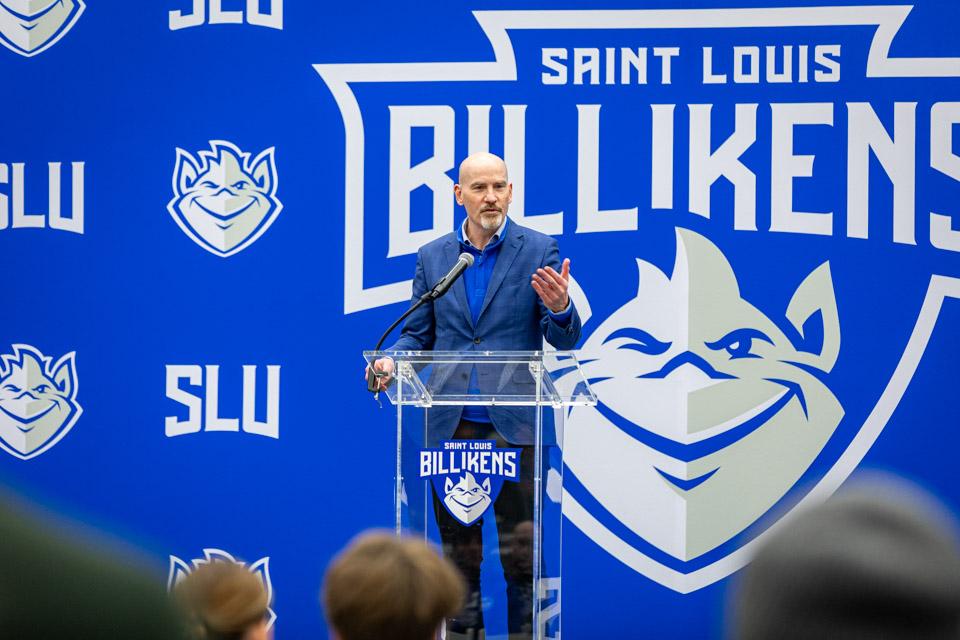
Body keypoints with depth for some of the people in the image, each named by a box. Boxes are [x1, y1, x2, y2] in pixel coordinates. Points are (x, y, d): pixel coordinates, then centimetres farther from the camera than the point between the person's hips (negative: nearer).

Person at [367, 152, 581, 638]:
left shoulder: (539, 250, 1)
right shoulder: (432, 256, 10)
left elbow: (564, 340, -2)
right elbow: (418, 334, 13)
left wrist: (560, 309, -24)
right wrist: (390, 361, -8)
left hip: (514, 424, -3)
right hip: (450, 426, 3)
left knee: (519, 545, -2)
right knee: (457, 547, 10)